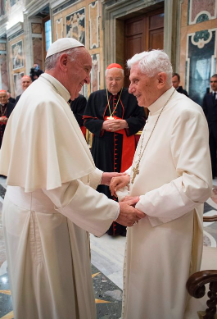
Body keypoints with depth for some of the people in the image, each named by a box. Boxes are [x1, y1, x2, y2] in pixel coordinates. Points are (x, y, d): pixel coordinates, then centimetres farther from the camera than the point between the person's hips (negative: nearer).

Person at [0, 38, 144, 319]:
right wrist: (115, 211, -19)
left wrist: (100, 176, 11)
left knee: (54, 292, 26)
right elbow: (62, 185, -27)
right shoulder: (47, 103, -24)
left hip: (37, 210, 10)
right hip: (43, 221, -10)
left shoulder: (40, 95, 9)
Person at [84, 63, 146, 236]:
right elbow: (88, 120, 3)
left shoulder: (132, 96, 3)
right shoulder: (95, 96, 7)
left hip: (124, 148, -1)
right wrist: (103, 125, -15)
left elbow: (140, 119, 0)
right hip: (102, 148, 1)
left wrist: (125, 123, -18)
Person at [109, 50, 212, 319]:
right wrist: (130, 175, 2)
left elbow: (198, 183, -27)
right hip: (146, 219, 8)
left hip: (167, 224, -8)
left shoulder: (186, 113, -21)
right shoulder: (157, 112, 9)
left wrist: (145, 203, -21)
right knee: (141, 286, 24)